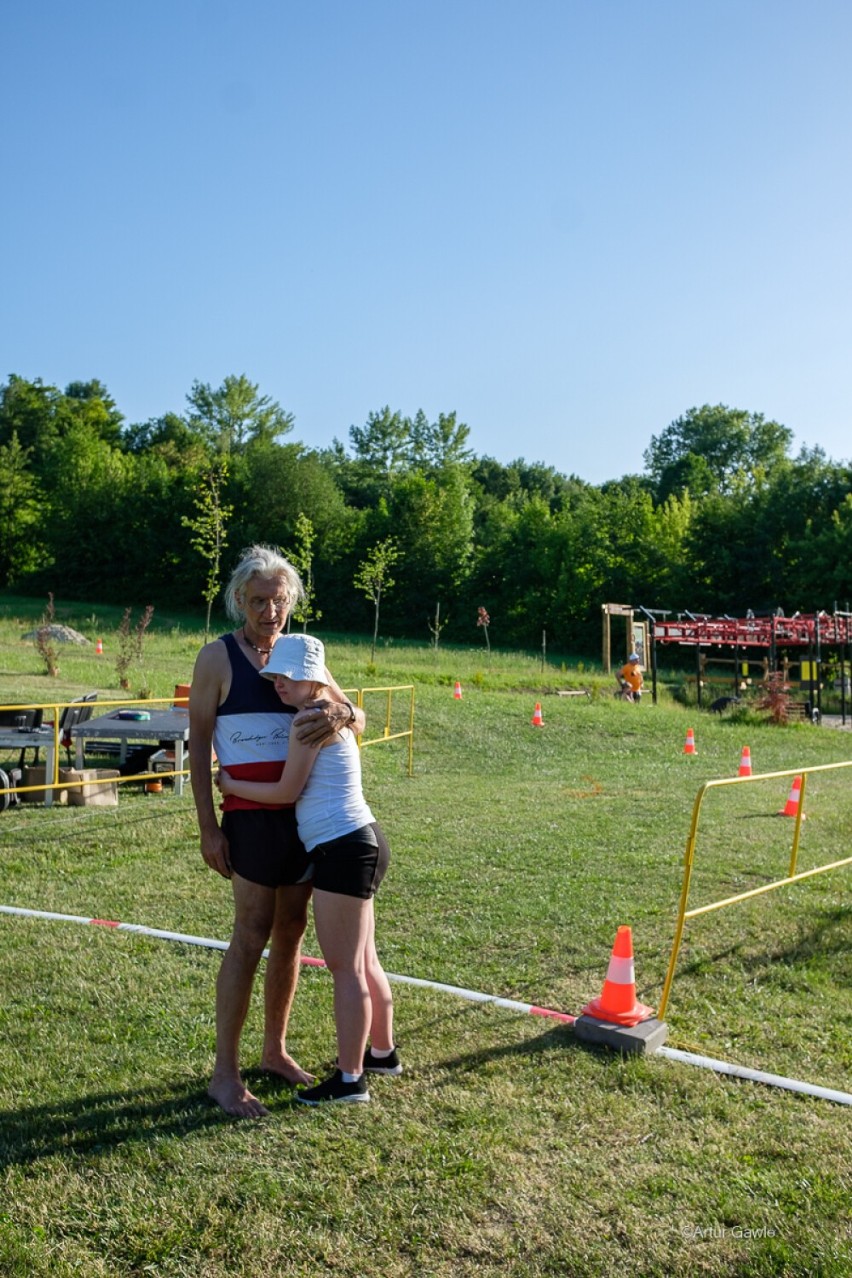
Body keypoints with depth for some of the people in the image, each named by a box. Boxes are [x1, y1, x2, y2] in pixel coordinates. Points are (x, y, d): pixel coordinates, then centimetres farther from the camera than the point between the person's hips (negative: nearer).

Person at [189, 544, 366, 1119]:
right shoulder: (218, 657, -3)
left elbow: (358, 718, 7)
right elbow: (199, 744, -4)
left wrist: (339, 714, -19)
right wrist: (209, 828, -10)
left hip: (308, 814, 5)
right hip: (253, 816, -5)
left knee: (291, 932, 12)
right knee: (251, 937, -5)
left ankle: (275, 1050, 28)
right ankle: (225, 1075, 6)